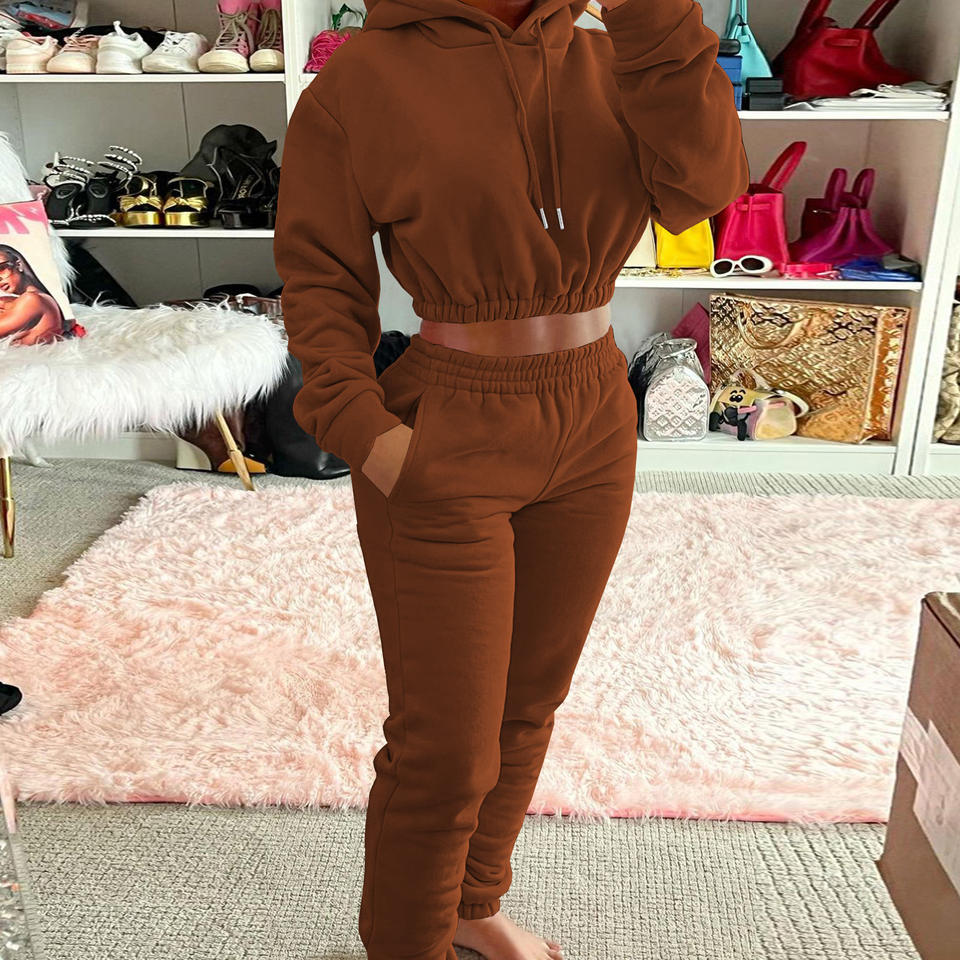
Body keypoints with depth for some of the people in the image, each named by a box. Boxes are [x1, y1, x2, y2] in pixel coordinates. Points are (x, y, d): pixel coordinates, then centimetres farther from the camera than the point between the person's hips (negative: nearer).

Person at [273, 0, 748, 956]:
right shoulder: (362, 77, -8)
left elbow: (700, 186, -12)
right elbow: (320, 277, -6)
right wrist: (365, 433, -17)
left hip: (593, 434, 6)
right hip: (445, 453, -5)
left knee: (526, 702, 20)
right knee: (445, 750, 4)